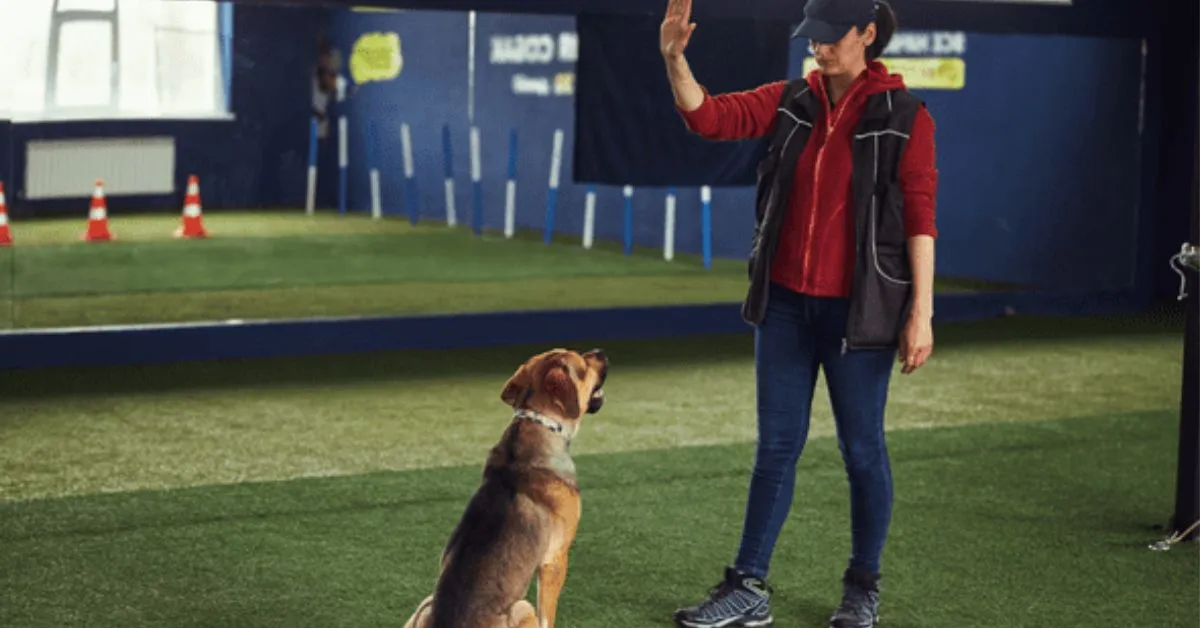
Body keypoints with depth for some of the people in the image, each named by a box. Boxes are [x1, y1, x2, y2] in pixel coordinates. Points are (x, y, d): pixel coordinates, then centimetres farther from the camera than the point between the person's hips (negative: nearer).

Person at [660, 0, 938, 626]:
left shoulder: (904, 116, -8)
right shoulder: (790, 102, 4)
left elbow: (920, 217, -10)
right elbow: (710, 116, -5)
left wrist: (921, 311, -14)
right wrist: (674, 58, -22)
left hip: (858, 309, -4)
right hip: (785, 303, 4)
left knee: (861, 448, 6)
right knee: (776, 445, 9)